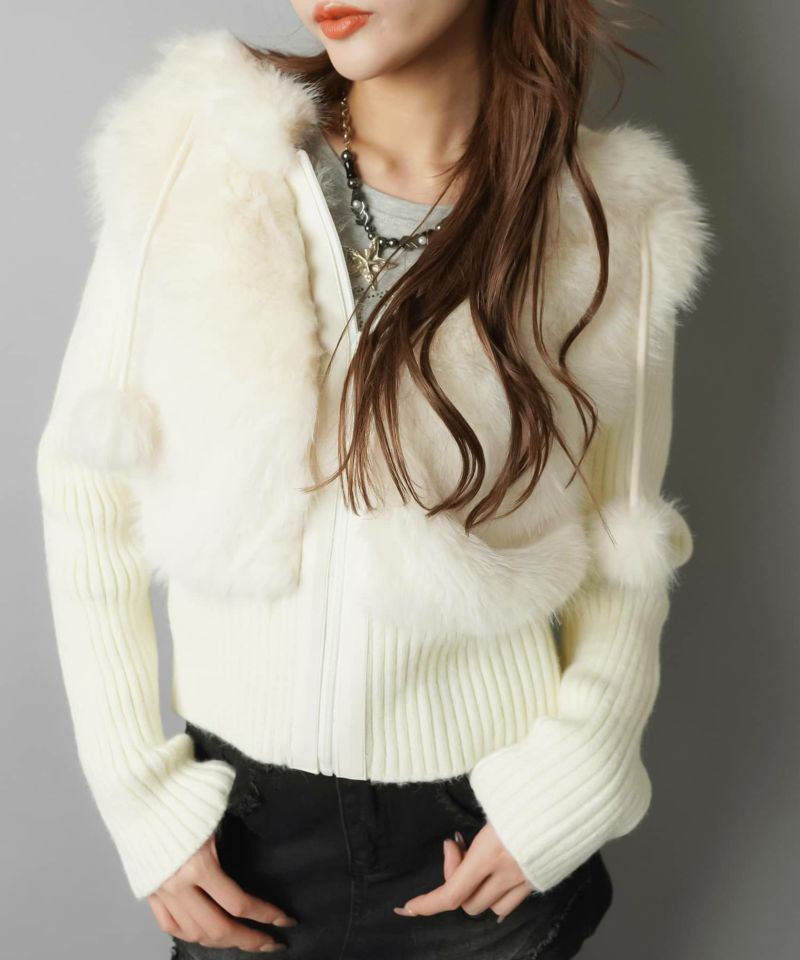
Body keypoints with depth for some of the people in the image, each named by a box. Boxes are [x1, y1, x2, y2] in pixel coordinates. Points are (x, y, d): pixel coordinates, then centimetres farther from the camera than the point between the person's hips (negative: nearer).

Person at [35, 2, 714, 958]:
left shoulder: (612, 226, -9)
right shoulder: (191, 158, -11)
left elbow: (623, 549, 1)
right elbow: (87, 492, -5)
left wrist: (568, 781, -11)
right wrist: (139, 795, -6)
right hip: (243, 811, 1)